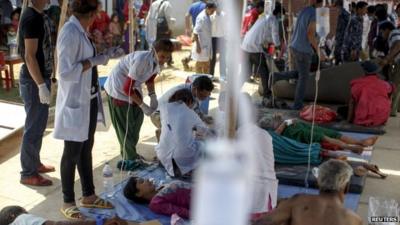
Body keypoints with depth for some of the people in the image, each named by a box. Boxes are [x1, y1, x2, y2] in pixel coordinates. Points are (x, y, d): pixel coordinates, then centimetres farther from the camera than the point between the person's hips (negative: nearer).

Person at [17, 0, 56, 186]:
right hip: (34, 81, -10)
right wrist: (41, 85, -25)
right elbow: (29, 56, -23)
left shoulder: (37, 15, 10)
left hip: (40, 77, 10)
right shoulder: (32, 18, -19)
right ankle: (28, 173, 7)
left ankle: (35, 163, 32)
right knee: (34, 127, -2)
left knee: (38, 125, 18)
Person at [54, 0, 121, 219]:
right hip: (74, 101, -9)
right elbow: (65, 72, -22)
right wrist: (93, 61, -19)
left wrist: (106, 56, 13)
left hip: (88, 99, 9)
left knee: (86, 149, 17)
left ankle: (88, 195, 31)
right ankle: (68, 202, 19)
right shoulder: (70, 32, -19)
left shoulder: (81, 31, 7)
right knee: (72, 152, 3)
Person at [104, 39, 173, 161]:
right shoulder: (142, 60, -35)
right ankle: (130, 159, 13)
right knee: (125, 126, -1)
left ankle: (129, 153, 32)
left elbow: (150, 79, 9)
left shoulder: (157, 61, -11)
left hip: (134, 87, 8)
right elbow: (127, 88, -29)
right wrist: (143, 105, -23)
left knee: (137, 119, 14)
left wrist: (153, 97, -6)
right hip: (119, 89, -8)